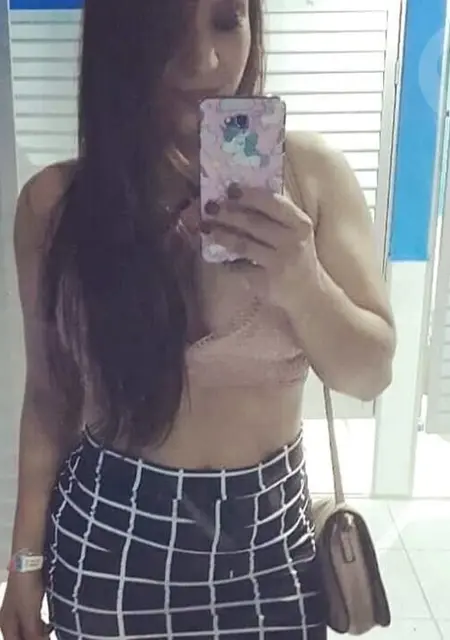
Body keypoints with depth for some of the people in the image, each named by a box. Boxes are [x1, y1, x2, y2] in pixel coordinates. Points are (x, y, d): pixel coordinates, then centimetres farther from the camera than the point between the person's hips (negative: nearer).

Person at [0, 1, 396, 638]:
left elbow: (371, 372, -7)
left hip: (271, 532, 1)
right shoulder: (58, 201, -9)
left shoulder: (309, 171, -9)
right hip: (112, 537, 0)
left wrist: (301, 283, -26)